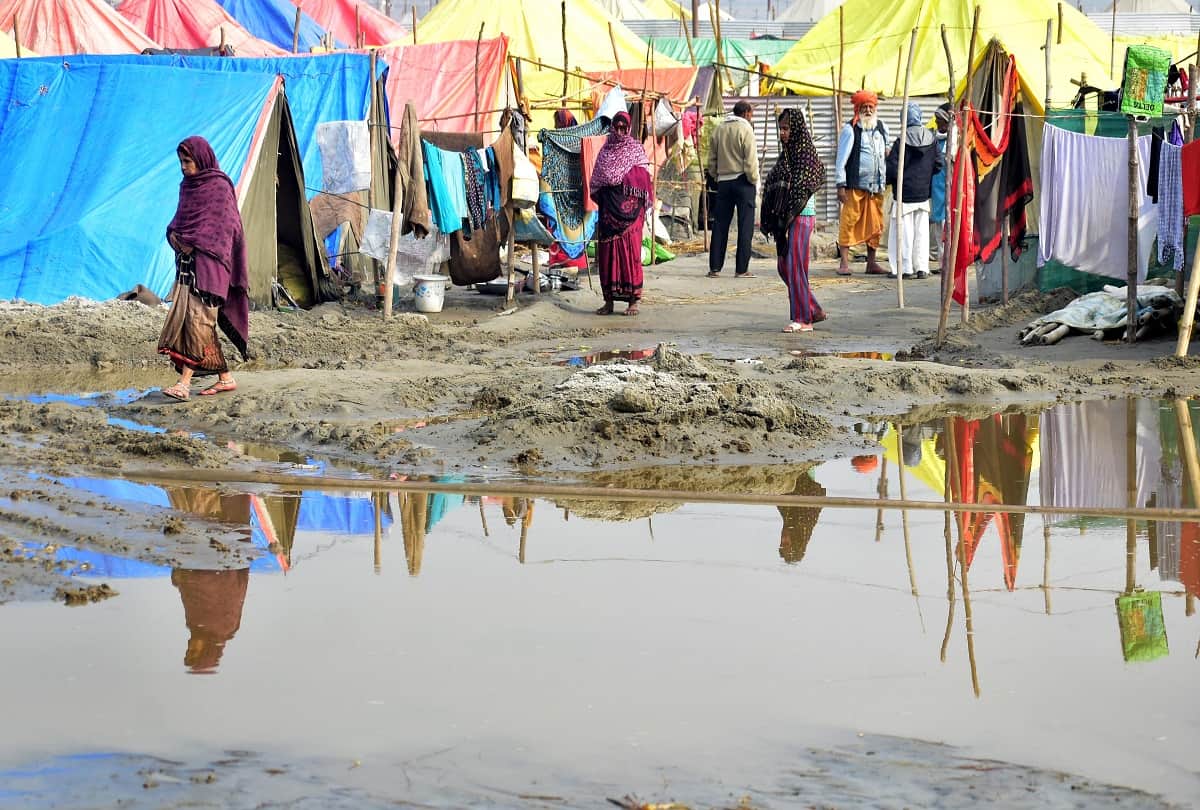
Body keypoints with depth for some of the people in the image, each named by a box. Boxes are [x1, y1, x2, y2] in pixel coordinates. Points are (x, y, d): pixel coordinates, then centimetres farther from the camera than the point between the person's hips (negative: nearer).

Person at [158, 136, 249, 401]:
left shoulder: (219, 187, -8)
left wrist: (191, 242, -14)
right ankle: (225, 378, 11)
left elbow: (221, 226, -14)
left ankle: (185, 382, -21)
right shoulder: (188, 185, 16)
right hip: (188, 261, 9)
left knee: (198, 317, -14)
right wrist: (174, 234, 1)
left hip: (208, 261, -9)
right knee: (185, 317, 5)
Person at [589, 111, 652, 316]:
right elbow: (596, 182, 17)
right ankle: (609, 300, 7)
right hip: (608, 207, 4)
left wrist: (640, 206, -8)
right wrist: (600, 200, 7)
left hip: (629, 208, -4)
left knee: (629, 251, -6)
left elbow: (644, 182, -1)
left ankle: (633, 300, -3)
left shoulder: (636, 151, 2)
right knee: (607, 251, 2)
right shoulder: (605, 151, 13)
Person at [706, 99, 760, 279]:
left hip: (723, 181, 5)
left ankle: (715, 268, 8)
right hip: (742, 181, -5)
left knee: (720, 225, 8)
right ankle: (741, 269, -3)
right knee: (745, 225, -1)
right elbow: (751, 160, -12)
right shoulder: (745, 129, -8)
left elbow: (712, 159, 10)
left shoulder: (719, 129, 8)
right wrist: (755, 181, -3)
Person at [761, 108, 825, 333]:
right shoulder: (786, 153, 13)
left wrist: (788, 216, -19)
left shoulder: (806, 153, -11)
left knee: (795, 266, -7)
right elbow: (774, 186, 15)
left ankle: (803, 319, 0)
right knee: (785, 267, 10)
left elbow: (802, 189, -16)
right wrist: (771, 218, 7)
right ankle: (814, 310, 20)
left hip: (800, 216, -9)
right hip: (785, 217, 9)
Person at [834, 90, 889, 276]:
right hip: (855, 185, -5)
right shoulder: (850, 129, -4)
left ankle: (872, 263, 14)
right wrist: (841, 185, -10)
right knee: (849, 223, -7)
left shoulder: (881, 127, 12)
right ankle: (844, 263, -5)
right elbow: (842, 159, -6)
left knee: (874, 225, 7)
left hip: (877, 185, 5)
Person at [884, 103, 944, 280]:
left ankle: (905, 268, 1)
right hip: (923, 192, 4)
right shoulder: (931, 139, -1)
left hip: (904, 193, -4)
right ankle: (921, 267, 9)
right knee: (922, 230, 10)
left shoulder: (902, 142, -15)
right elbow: (938, 164, 2)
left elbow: (892, 168, -15)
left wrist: (888, 180, 5)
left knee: (903, 230, 2)